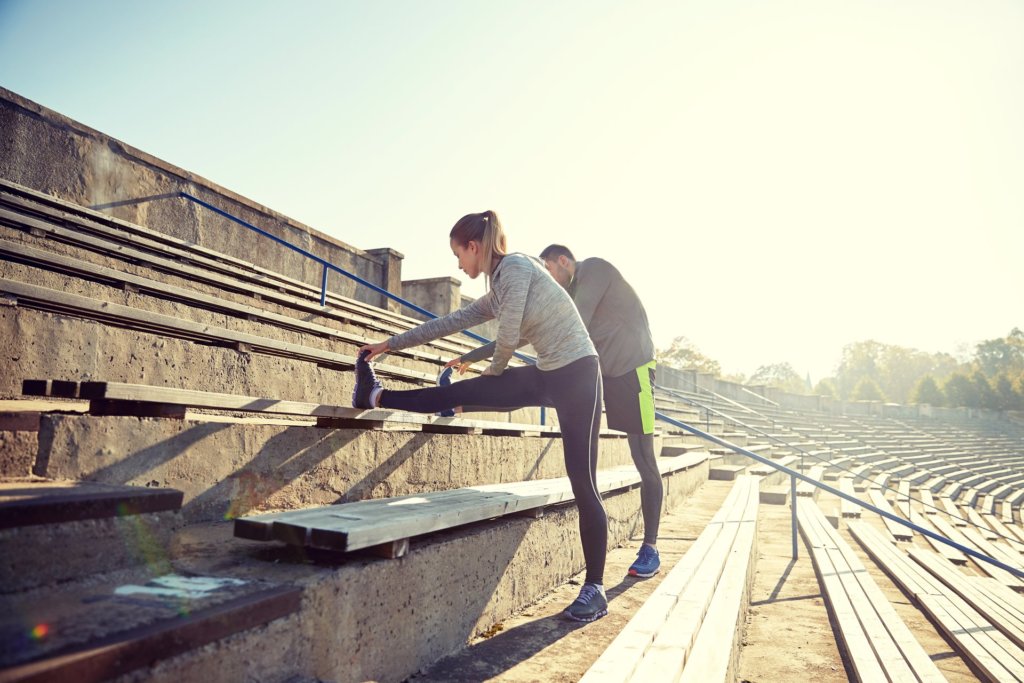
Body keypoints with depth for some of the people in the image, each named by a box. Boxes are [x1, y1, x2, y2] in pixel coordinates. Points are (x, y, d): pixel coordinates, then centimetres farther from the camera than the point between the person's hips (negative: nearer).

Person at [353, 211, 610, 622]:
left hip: (576, 373, -8)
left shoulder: (515, 267, -12)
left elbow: (508, 336, -16)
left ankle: (595, 590, 7)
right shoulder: (497, 291, 14)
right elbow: (449, 323, 20)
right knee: (460, 392, 7)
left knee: (582, 482, -3)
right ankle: (376, 397, 23)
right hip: (546, 376, 8)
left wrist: (496, 370, 6)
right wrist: (389, 345, 25)